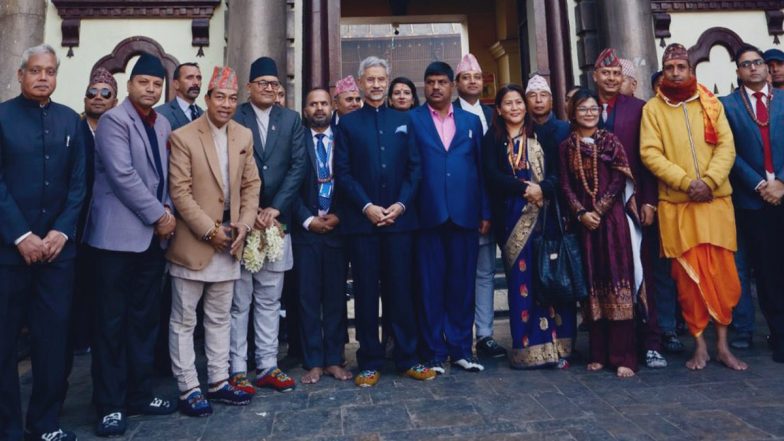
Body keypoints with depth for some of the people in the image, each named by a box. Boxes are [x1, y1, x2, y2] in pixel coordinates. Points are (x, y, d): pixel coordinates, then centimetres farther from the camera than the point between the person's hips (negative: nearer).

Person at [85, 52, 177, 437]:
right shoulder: (113, 120, -6)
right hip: (118, 235, -6)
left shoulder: (163, 125, 15)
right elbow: (123, 176, -16)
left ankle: (140, 394, 23)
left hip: (152, 236, 7)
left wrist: (167, 210, 0)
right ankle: (110, 405, 12)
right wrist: (158, 216, -13)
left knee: (145, 319, 11)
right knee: (112, 322, 1)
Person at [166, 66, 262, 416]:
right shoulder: (183, 137, -8)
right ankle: (188, 389, 18)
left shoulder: (244, 136, 7)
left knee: (220, 318, 15)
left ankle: (218, 381, 27)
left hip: (229, 240, 5)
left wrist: (244, 224, -3)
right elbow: (179, 192, -12)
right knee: (184, 320, 6)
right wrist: (209, 230, -16)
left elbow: (251, 184, 9)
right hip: (193, 242, -5)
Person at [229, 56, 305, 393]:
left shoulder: (291, 120, 10)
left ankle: (267, 367, 18)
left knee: (270, 299, 9)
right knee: (238, 300, 2)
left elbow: (297, 166, 2)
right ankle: (237, 370, 12)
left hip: (276, 220, 3)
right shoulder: (233, 118, 2)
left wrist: (274, 209, -7)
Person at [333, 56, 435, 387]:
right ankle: (370, 362, 14)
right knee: (366, 292, 4)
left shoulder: (403, 121, 13)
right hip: (361, 220, -1)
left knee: (401, 290, 6)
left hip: (399, 218, 1)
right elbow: (342, 173, 0)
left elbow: (415, 167, 7)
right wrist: (367, 207, -11)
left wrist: (400, 204, -7)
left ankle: (407, 358, 17)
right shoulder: (348, 123, 8)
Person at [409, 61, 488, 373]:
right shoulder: (412, 120, 6)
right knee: (431, 286, 4)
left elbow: (481, 169, 12)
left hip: (465, 215, 3)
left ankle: (461, 348, 22)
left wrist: (485, 212, 7)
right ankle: (434, 352, 16)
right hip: (428, 215, -2)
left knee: (462, 284, 8)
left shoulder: (471, 121, 15)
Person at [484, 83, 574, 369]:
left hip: (544, 214, 2)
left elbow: (557, 171, 5)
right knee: (521, 280, -2)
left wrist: (542, 189, -15)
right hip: (513, 217, -1)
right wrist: (525, 188, -15)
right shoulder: (492, 139, 9)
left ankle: (556, 346, 7)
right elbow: (492, 175, -4)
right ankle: (527, 348, 6)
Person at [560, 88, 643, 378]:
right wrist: (581, 213, -9)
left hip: (613, 218, -2)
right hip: (584, 222, 2)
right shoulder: (567, 146, 9)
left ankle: (623, 356, 1)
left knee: (618, 282, -4)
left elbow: (619, 180, -3)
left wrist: (599, 209, -11)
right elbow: (565, 186, 4)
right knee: (592, 284, 5)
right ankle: (598, 353, 13)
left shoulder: (610, 141, 5)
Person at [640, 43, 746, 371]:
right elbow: (650, 153, -6)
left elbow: (726, 146, 2)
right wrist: (687, 182, -16)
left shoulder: (711, 104, 10)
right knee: (688, 275, 1)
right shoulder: (652, 108, 4)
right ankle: (700, 345, 13)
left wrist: (709, 181, -14)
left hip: (716, 199, 2)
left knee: (722, 272, 3)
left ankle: (723, 344, 15)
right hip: (676, 203, -2)